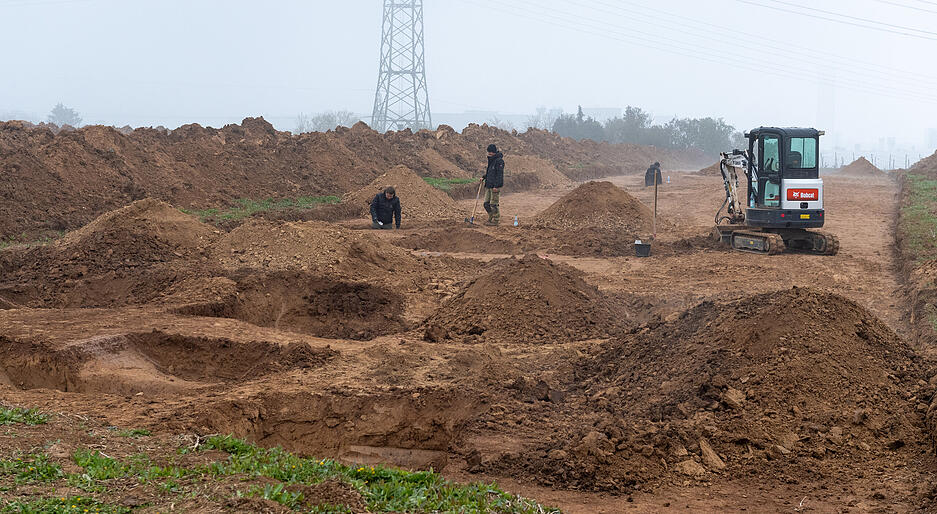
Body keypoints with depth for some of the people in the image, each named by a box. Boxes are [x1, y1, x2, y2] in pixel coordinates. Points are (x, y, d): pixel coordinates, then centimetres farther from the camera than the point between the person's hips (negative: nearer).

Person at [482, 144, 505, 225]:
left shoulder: (499, 161, -14)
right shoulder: (491, 160, 16)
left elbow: (499, 174, -18)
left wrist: (496, 186, -21)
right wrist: (484, 177, 13)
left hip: (495, 186, -9)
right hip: (489, 185, 9)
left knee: (494, 204, -5)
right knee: (487, 203, 11)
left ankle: (496, 220, 3)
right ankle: (491, 218, 22)